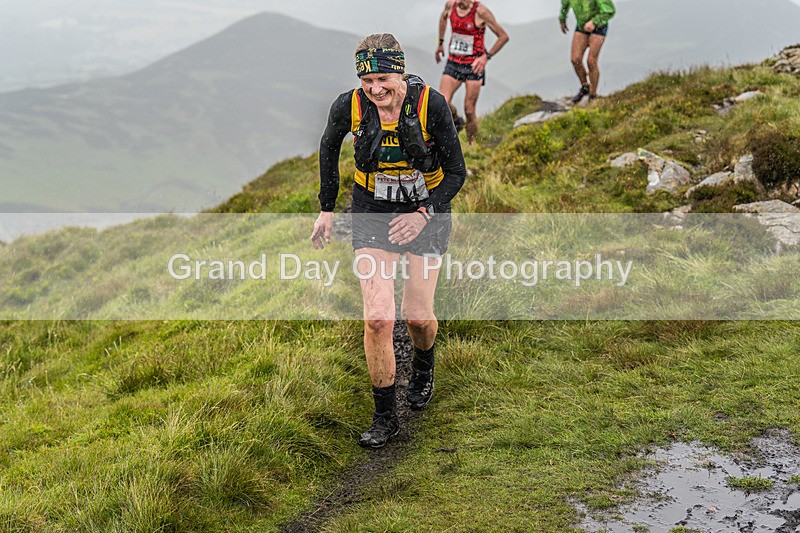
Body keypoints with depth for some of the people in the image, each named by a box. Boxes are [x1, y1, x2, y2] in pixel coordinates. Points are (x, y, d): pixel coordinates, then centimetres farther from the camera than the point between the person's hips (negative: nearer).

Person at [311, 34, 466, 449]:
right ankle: (384, 417, 6)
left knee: (417, 316, 2)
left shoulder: (431, 104, -22)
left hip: (426, 213, 0)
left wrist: (424, 213, -29)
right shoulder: (349, 106, -16)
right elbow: (329, 147, 6)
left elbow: (457, 172, -14)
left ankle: (423, 367, 40)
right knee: (378, 318, -11)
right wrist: (326, 209, 8)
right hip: (372, 214, 1)